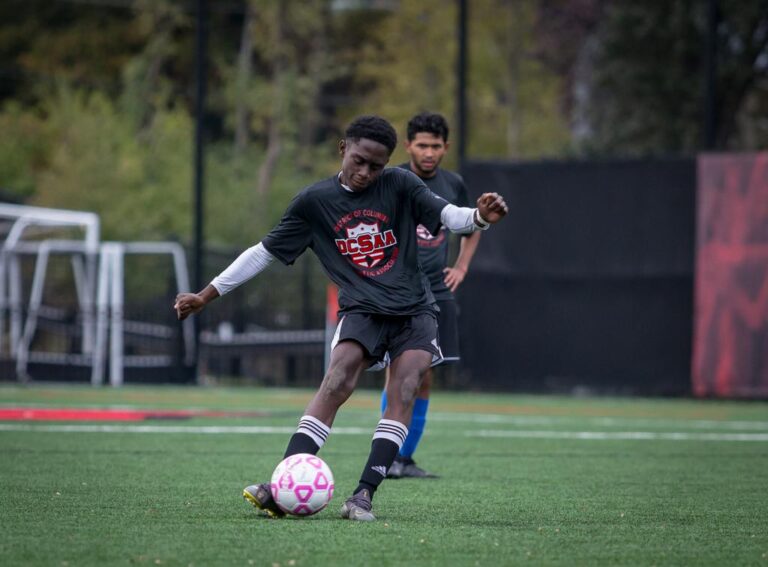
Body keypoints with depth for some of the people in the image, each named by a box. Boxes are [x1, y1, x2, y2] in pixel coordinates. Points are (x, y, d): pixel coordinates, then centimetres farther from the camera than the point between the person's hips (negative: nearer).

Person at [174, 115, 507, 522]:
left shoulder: (400, 186, 0)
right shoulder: (315, 201, 2)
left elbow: (447, 215, -10)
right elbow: (265, 252, 8)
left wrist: (479, 217, -34)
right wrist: (206, 295, 7)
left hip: (414, 310, 1)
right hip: (362, 309, -1)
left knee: (402, 394, -17)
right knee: (337, 382, -22)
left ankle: (364, 495, -20)